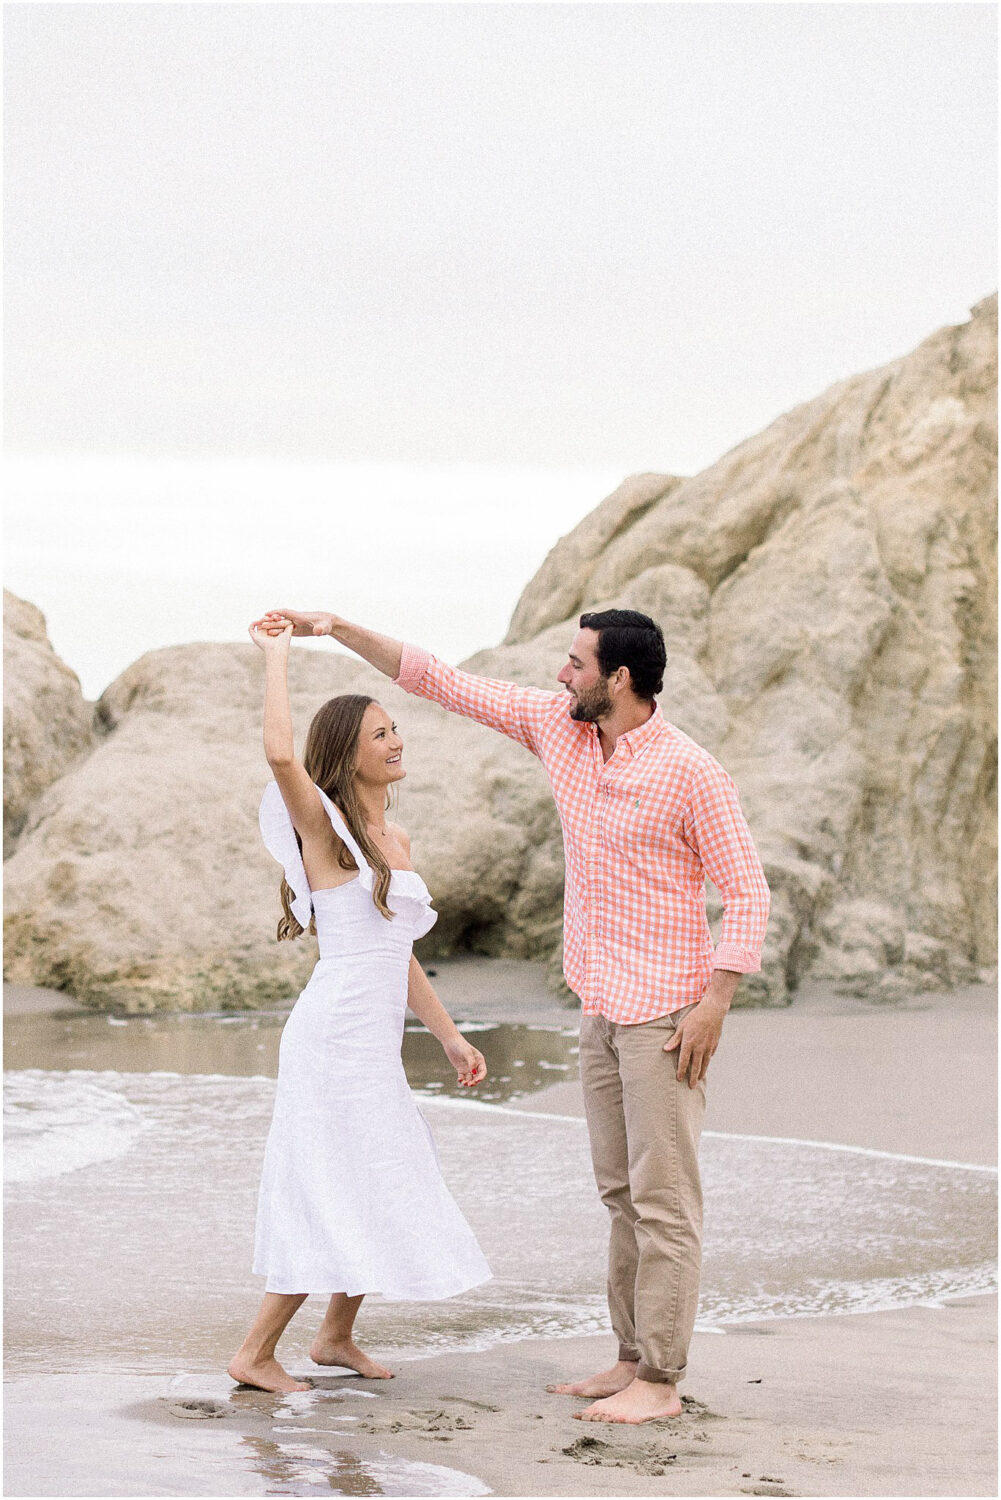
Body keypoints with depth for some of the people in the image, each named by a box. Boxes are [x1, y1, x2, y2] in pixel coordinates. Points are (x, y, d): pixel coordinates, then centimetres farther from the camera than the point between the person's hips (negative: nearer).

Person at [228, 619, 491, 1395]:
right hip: (335, 1034, -8)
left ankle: (337, 1336, 29)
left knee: (380, 1196, 14)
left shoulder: (394, 838, 14)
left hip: (377, 1040, 8)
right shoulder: (324, 826, -10)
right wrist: (277, 656, -18)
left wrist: (450, 1035, 18)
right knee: (337, 1196, -7)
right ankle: (256, 1353, 1)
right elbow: (280, 753, -31)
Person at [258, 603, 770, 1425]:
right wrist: (337, 627, 4)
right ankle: (634, 1358, 19)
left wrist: (715, 1001, -19)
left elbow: (748, 891, -13)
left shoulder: (691, 771, -16)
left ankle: (660, 1382, -1)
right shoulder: (557, 724, 4)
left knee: (664, 1198, -5)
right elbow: (442, 681, 8)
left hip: (667, 1011, -8)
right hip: (602, 1007, 8)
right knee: (621, 1192, 12)